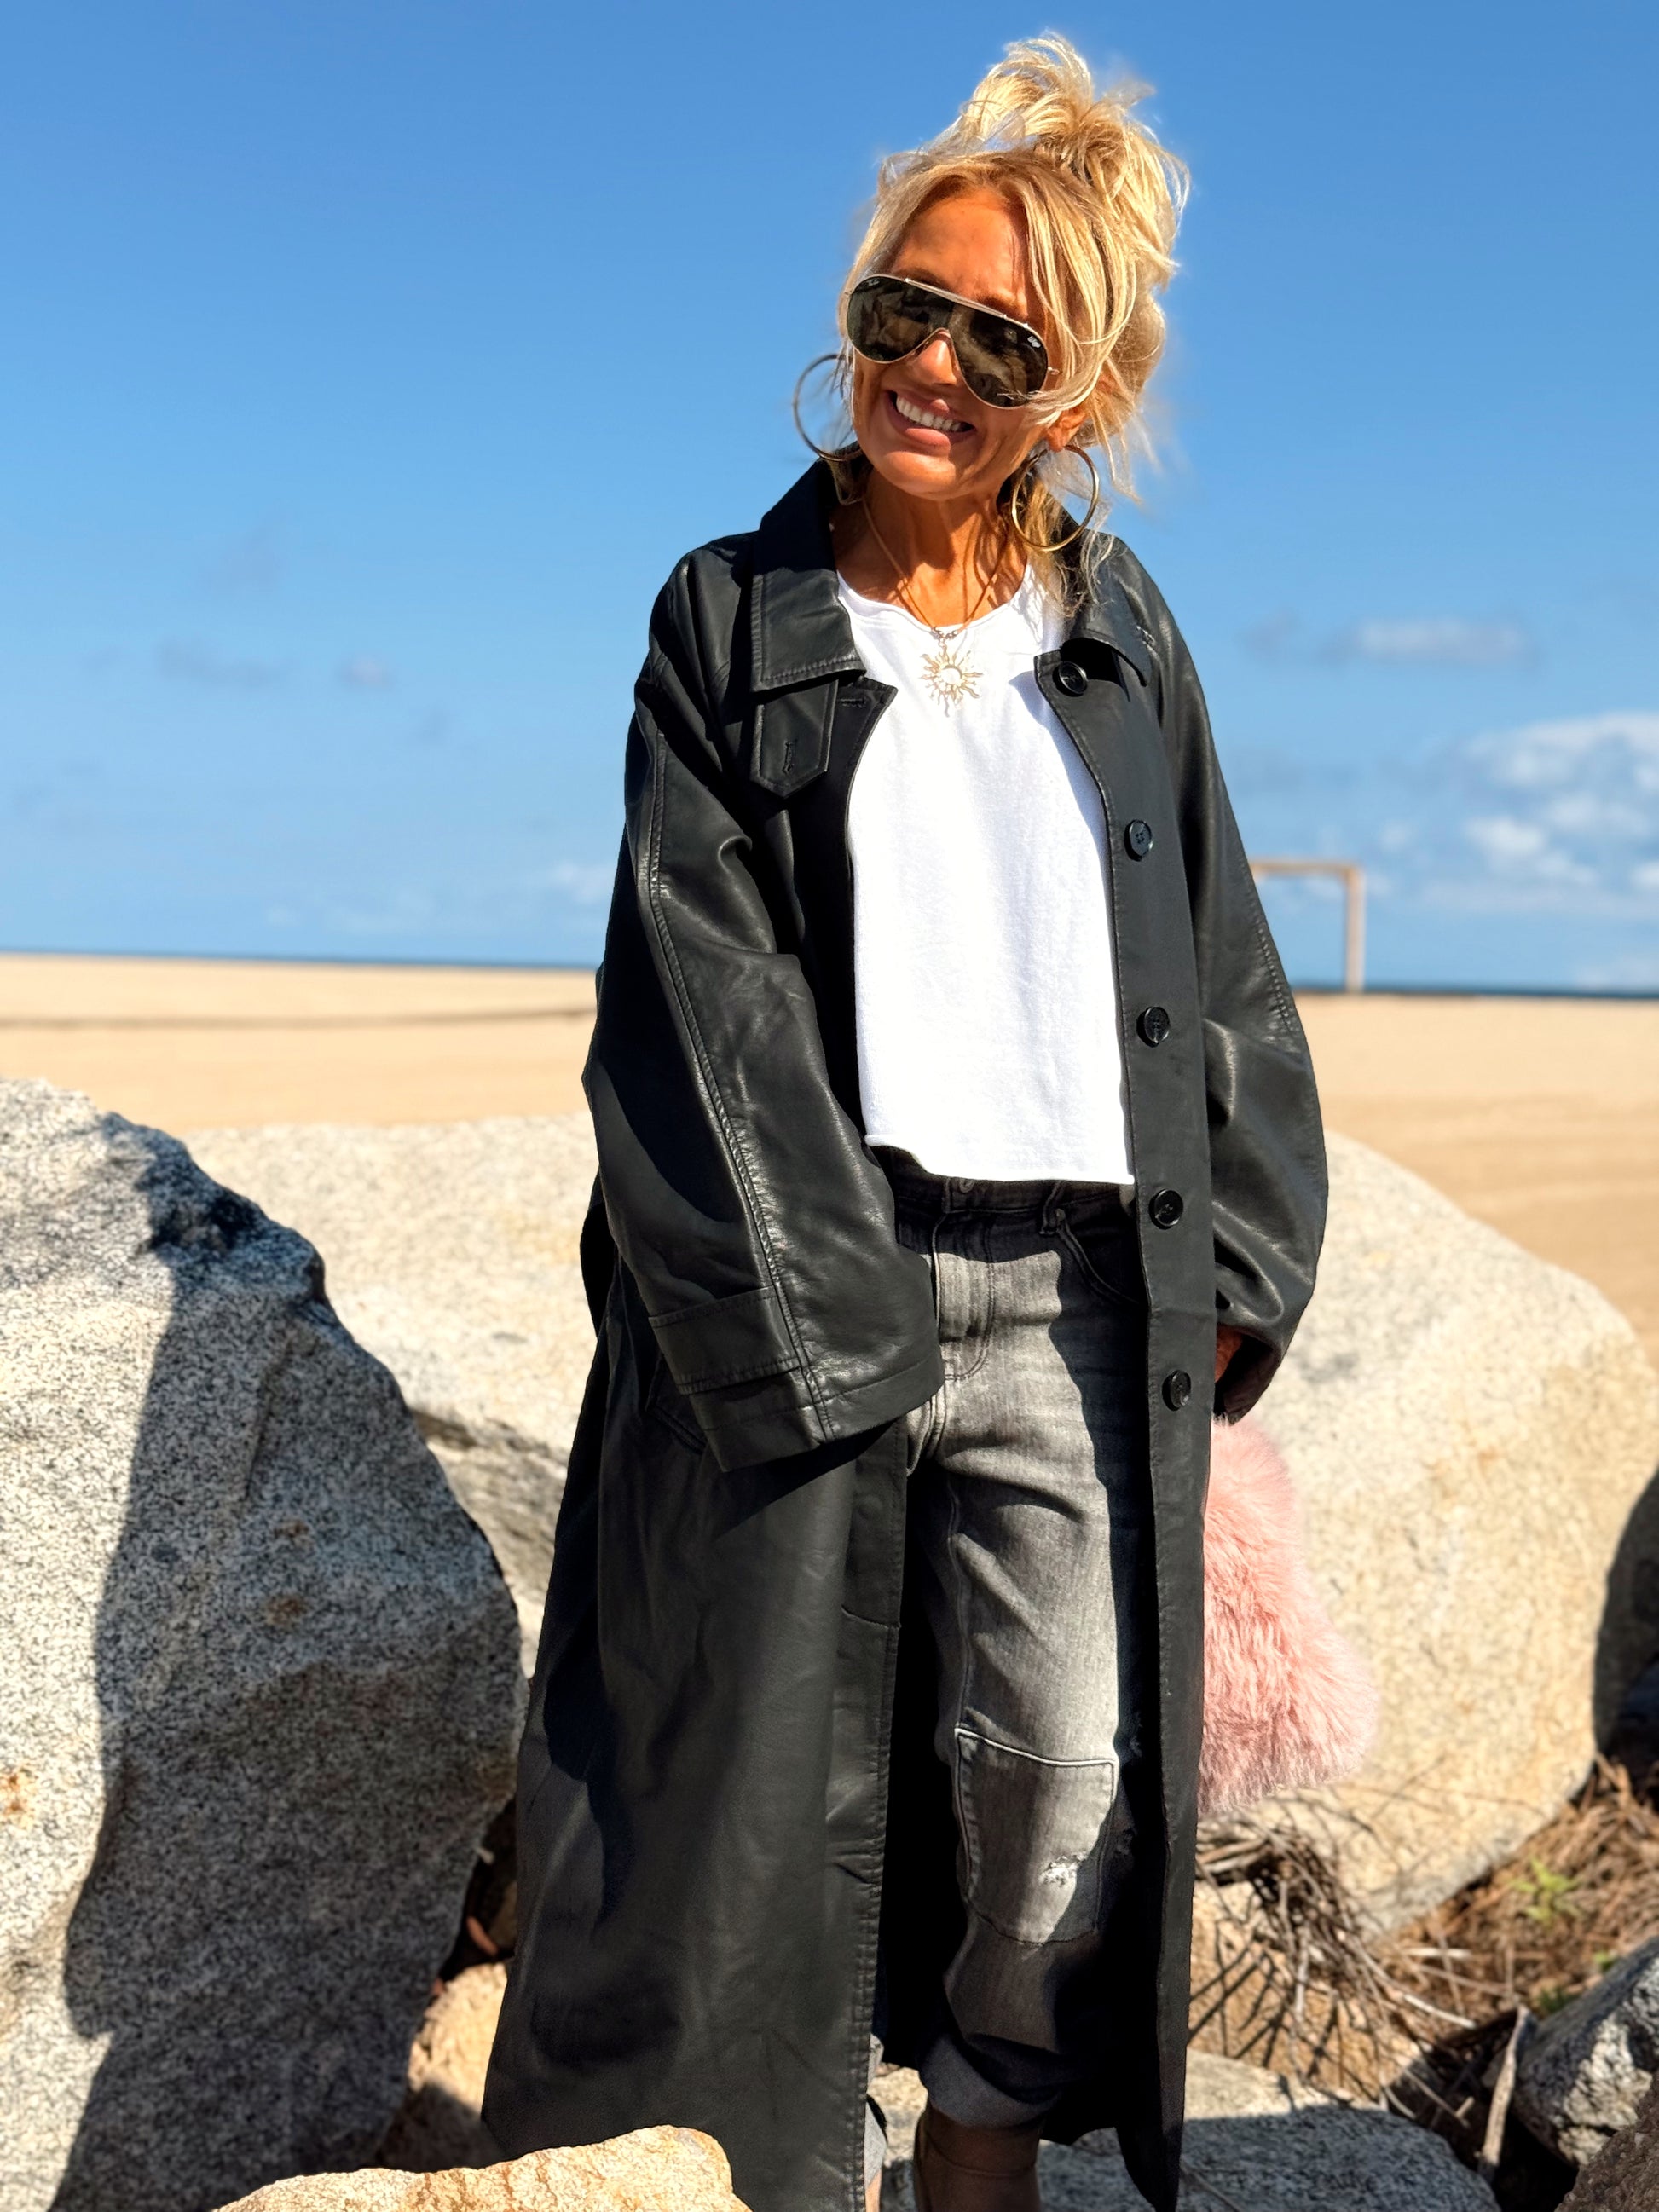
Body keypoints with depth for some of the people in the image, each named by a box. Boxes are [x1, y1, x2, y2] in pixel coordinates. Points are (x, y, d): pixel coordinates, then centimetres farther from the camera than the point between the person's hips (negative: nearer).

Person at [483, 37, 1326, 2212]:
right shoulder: (731, 621, 4)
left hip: (1079, 1291, 2)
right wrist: (832, 1312, -12)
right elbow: (699, 981, -4)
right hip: (802, 1279, -2)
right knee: (775, 1768, 1)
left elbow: (1225, 977, 14)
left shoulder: (1124, 636, 12)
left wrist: (1238, 1270, 3)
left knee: (1067, 1771, 1)